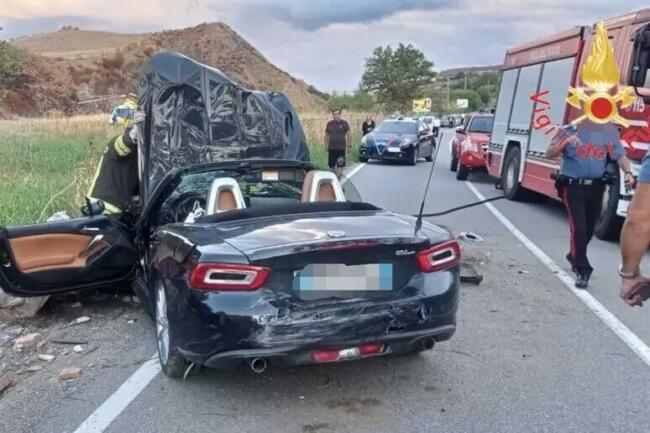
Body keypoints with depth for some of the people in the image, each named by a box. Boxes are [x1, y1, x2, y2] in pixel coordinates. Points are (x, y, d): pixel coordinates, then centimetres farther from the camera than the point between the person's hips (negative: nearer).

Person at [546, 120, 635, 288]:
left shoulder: (609, 131, 4)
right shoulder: (571, 130, -3)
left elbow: (620, 155, 2)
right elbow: (550, 154, -6)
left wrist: (627, 172, -16)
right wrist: (565, 142, -24)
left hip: (596, 187, 4)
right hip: (573, 186, -4)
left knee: (589, 228, 15)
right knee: (579, 228, -12)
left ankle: (574, 257, 40)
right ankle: (582, 270, -6)